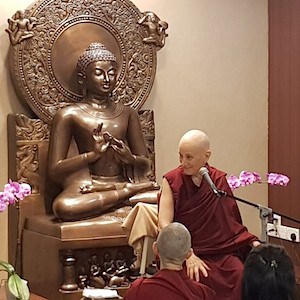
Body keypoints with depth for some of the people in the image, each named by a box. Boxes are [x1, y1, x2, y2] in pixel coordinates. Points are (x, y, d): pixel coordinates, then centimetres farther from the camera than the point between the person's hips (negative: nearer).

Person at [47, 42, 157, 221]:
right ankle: (130, 190, -23)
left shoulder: (127, 114, 18)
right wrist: (93, 154, -17)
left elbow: (146, 165, 17)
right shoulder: (69, 115, 4)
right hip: (88, 186, -1)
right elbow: (54, 171, -4)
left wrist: (130, 158, -7)